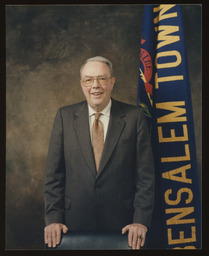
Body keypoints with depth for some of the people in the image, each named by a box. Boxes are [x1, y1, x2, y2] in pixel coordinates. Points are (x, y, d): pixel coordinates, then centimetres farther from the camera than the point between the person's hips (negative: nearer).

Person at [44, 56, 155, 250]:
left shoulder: (134, 116, -1)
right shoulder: (64, 116, 3)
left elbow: (145, 174, -2)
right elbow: (54, 173, 2)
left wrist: (141, 221, -9)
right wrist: (53, 218, -5)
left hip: (121, 224, -1)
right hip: (74, 223, 1)